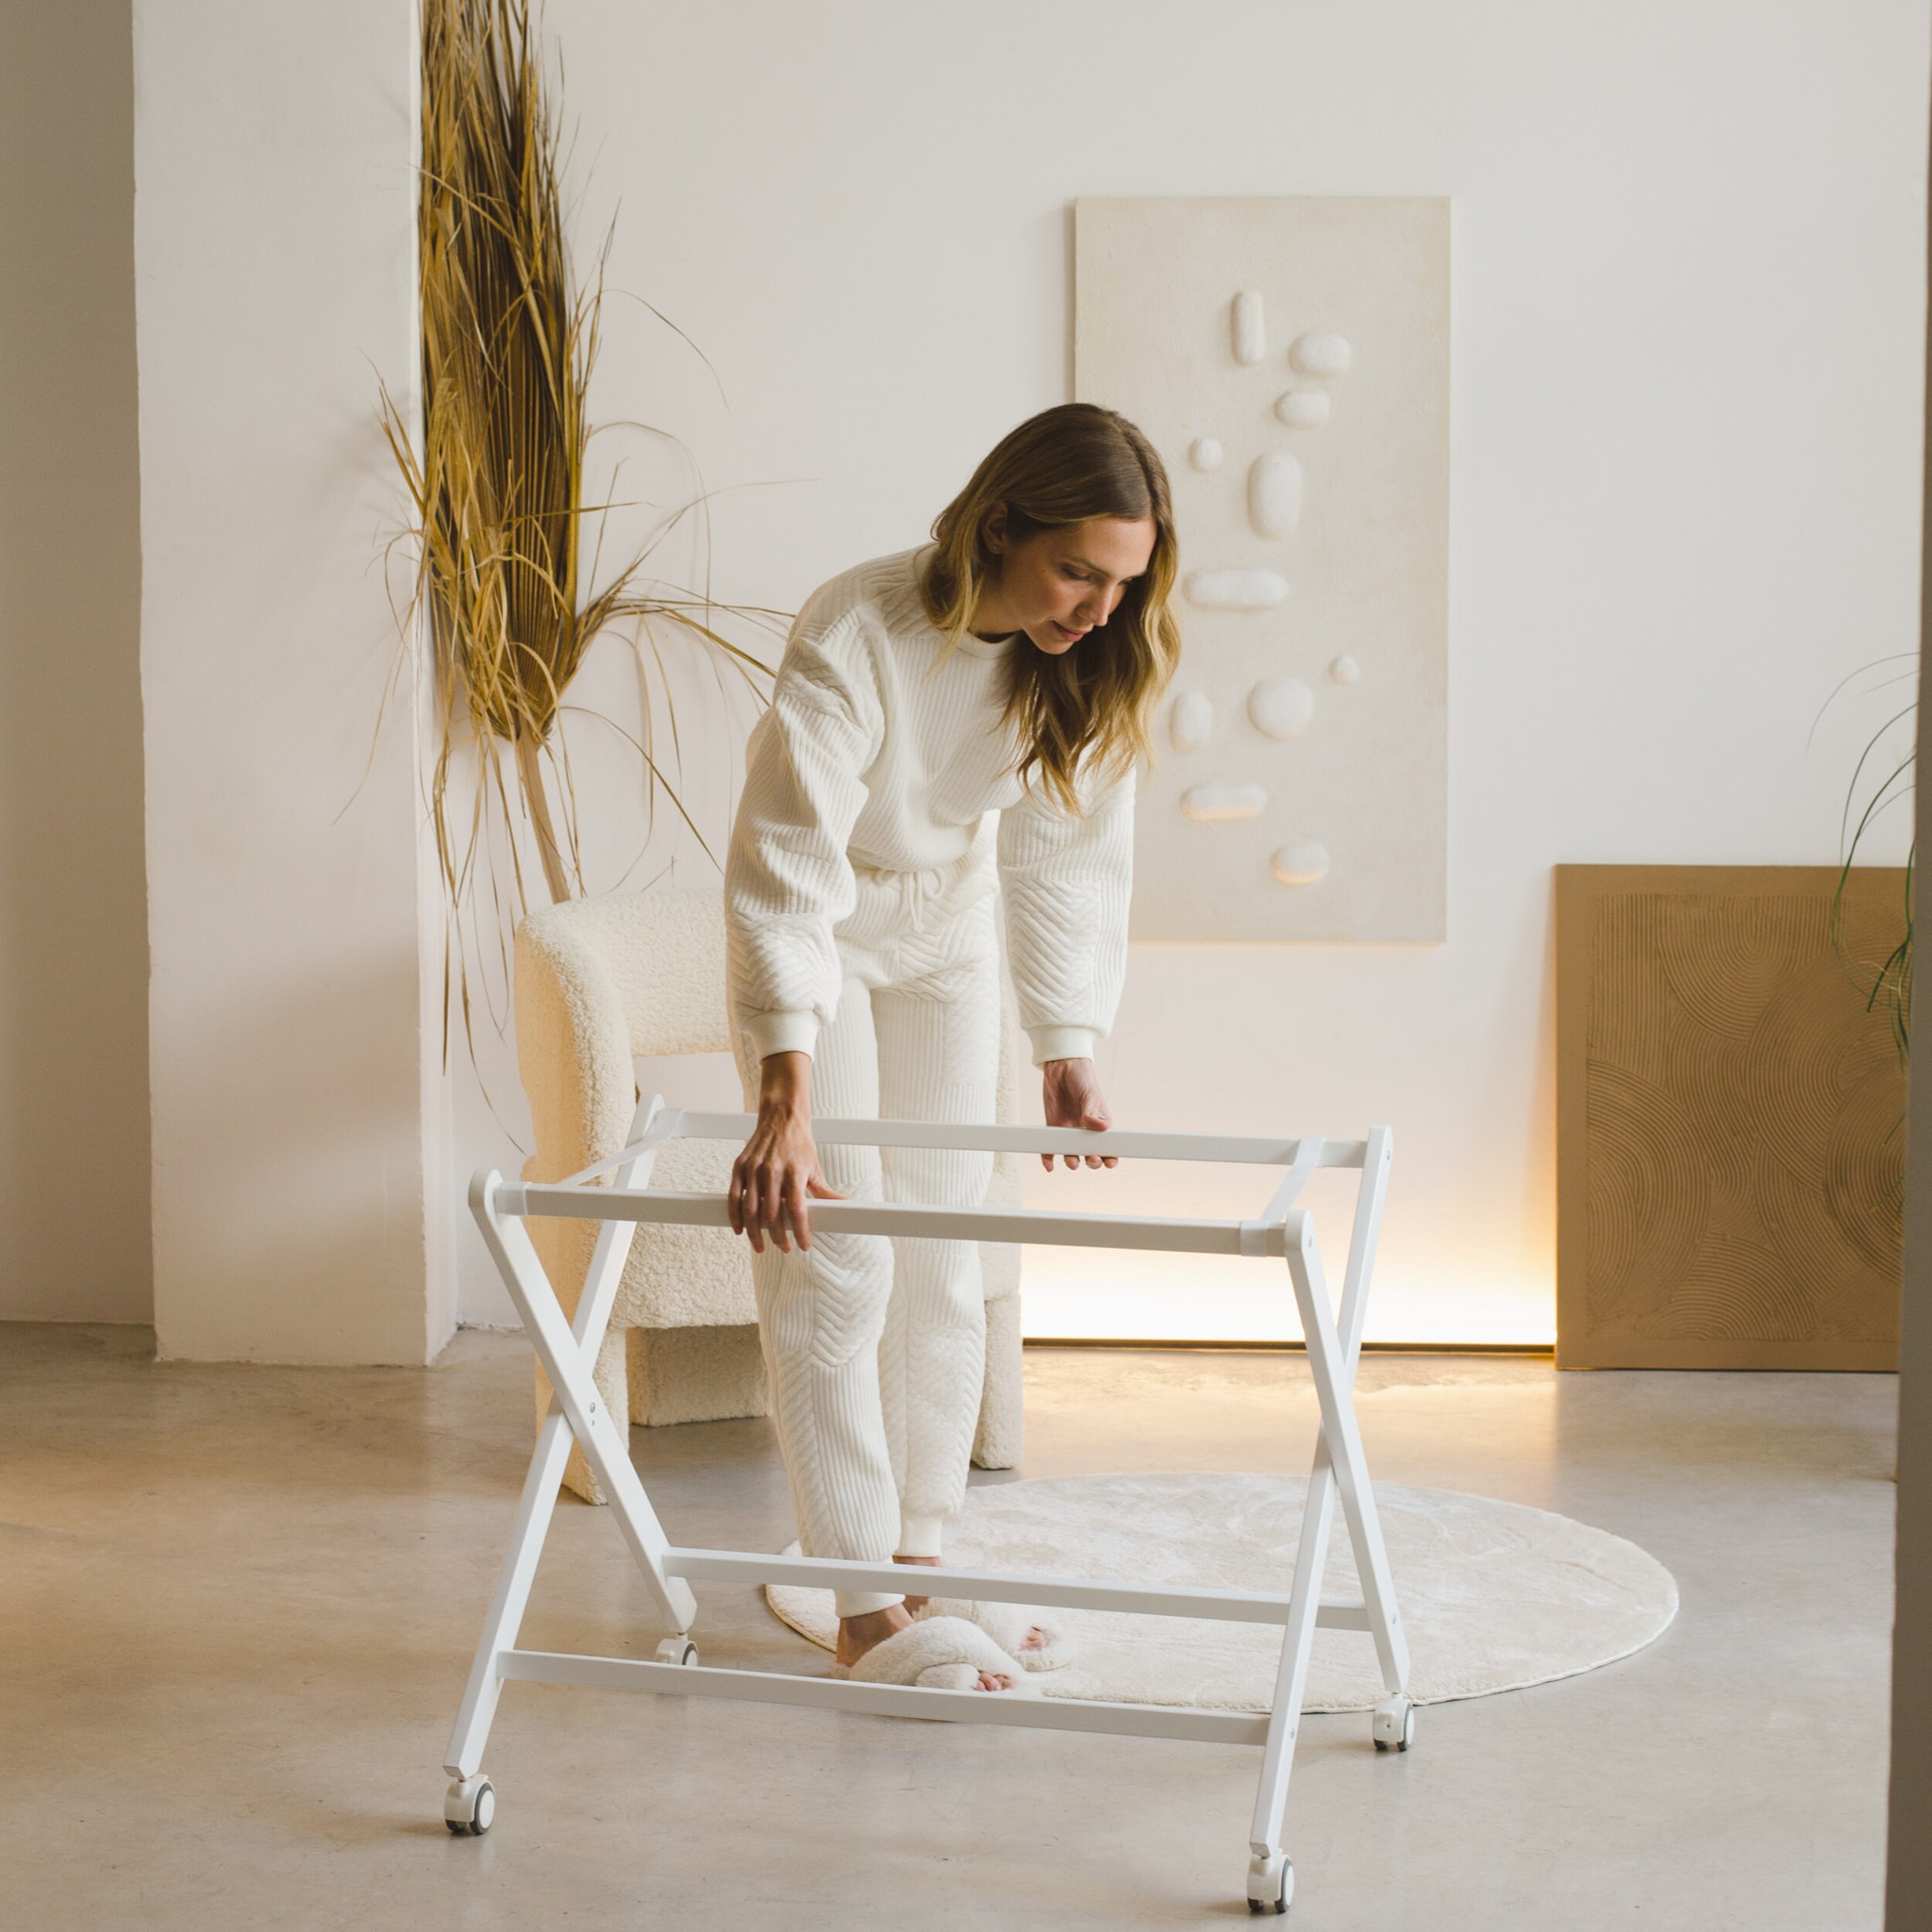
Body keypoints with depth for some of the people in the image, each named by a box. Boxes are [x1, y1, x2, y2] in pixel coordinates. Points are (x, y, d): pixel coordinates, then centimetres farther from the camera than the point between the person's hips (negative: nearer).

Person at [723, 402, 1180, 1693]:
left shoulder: (1092, 658, -18)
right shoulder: (855, 634, -35)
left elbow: (1071, 858, -9)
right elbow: (788, 870, -39)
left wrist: (1069, 1050, -12)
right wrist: (786, 1110, -45)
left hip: (948, 922, 5)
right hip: (818, 927, -5)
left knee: (944, 1259, 7)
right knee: (835, 1268, -8)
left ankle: (921, 1563, 18)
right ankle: (864, 1617, -4)